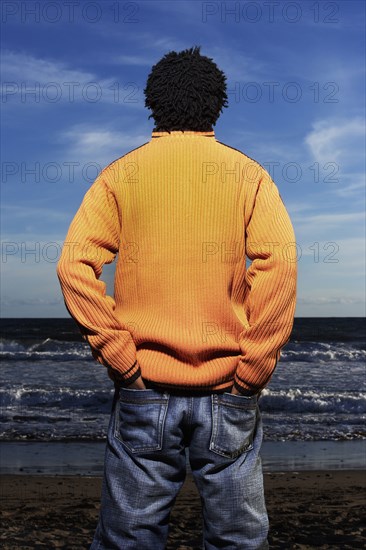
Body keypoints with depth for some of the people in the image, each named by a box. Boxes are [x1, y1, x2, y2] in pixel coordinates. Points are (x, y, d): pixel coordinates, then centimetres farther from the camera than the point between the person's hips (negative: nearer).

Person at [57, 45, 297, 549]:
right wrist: (253, 371, -7)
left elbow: (74, 266, -10)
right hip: (228, 394, 0)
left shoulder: (120, 175, 2)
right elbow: (279, 266, -12)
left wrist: (120, 357, -6)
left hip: (143, 394, 1)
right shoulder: (248, 174, 1)